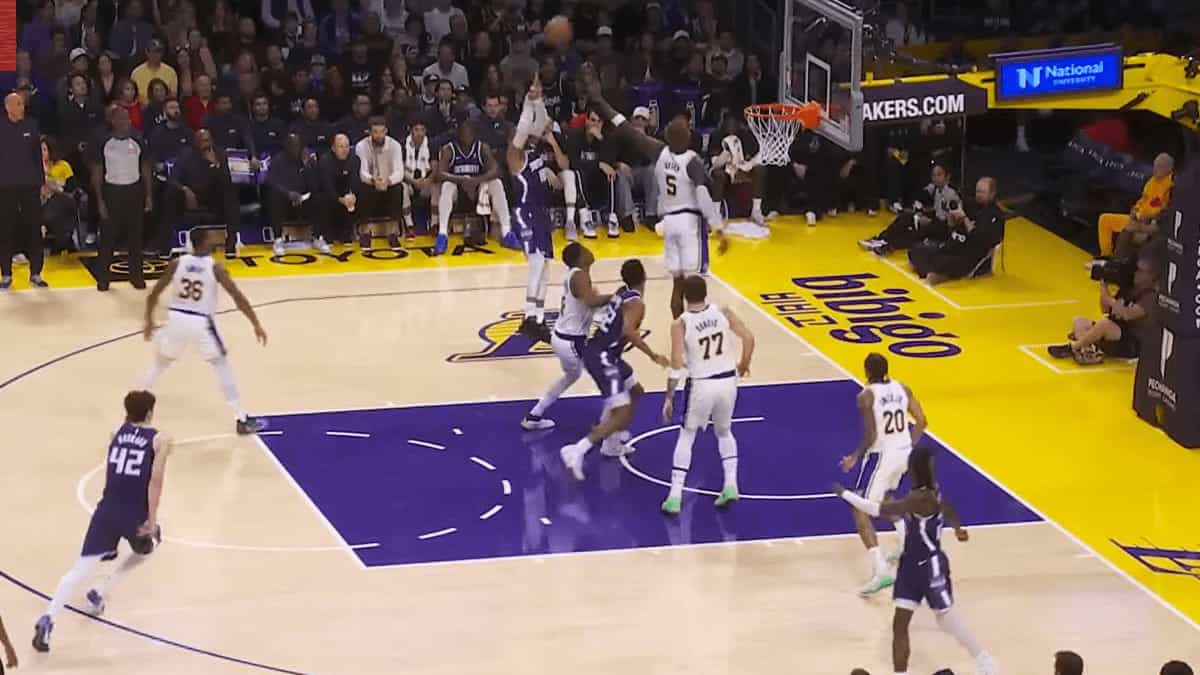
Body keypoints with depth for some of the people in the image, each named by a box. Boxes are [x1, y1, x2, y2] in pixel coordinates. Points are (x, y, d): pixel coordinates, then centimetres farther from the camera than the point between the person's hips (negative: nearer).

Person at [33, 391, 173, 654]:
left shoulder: (116, 433, 13)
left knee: (82, 568, -5)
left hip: (107, 510, 2)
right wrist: (151, 518, -8)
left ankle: (48, 619, -24)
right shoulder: (160, 440, 0)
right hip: (135, 515, -2)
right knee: (147, 548, 32)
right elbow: (155, 479, -10)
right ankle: (100, 592, 25)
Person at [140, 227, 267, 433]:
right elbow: (238, 297, -9)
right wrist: (256, 325, -4)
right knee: (222, 366, 8)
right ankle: (242, 420, 3)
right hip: (200, 323, -3)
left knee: (160, 362, 27)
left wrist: (149, 321, 21)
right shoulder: (215, 267, -6)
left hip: (176, 319, 3)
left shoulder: (177, 263, 3)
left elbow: (154, 293, 7)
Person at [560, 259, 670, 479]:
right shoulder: (636, 304, -16)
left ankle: (612, 443, 29)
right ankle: (576, 451, -23)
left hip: (597, 351, 10)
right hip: (602, 358, -10)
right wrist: (653, 355, -26)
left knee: (635, 392, 28)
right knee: (622, 414, -14)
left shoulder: (622, 294, 11)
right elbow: (628, 332, -30)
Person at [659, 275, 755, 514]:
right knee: (724, 431, 27)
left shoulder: (680, 324, -12)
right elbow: (748, 337, -5)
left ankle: (675, 496, 9)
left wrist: (669, 398, -6)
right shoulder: (723, 312, -4)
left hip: (701, 385, -3)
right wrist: (743, 364, 14)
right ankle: (730, 484, 12)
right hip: (727, 381, 3)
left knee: (686, 436, 16)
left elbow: (677, 366, -15)